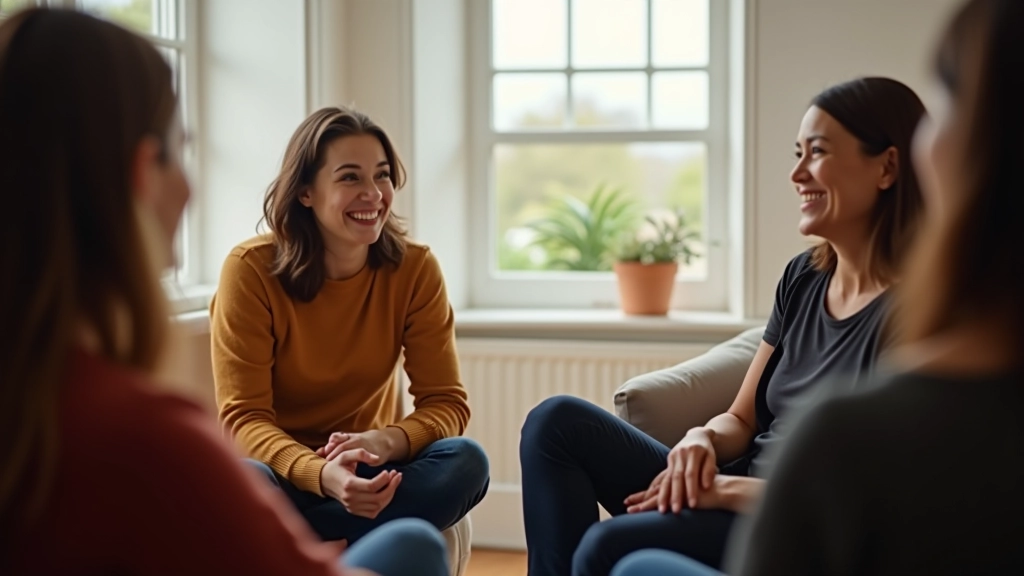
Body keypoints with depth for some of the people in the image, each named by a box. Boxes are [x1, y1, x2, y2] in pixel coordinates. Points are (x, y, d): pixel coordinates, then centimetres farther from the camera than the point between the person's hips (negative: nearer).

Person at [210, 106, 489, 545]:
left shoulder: (415, 268, -8)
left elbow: (446, 402, -9)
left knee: (466, 462, -28)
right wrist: (320, 474, -38)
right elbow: (244, 417, -18)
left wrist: (385, 442, -32)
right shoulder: (251, 269, -15)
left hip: (366, 472, 4)